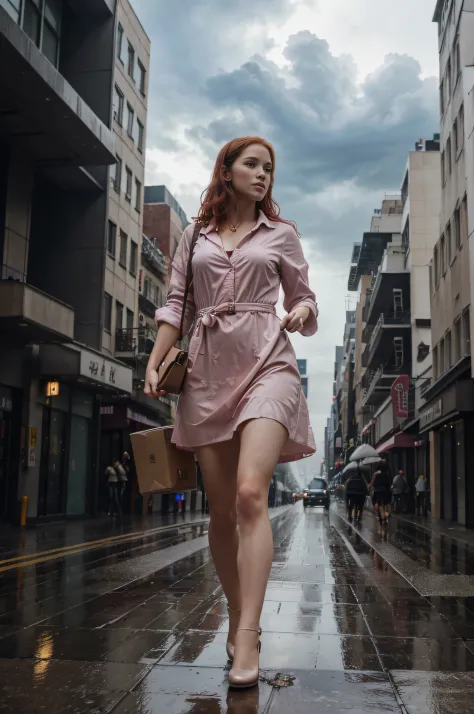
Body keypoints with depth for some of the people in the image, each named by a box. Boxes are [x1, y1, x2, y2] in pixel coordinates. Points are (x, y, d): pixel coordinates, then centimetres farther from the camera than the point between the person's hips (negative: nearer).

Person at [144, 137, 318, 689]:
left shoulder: (280, 234, 14)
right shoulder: (195, 236, 16)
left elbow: (303, 298, 16)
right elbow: (176, 303, 13)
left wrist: (302, 312, -7)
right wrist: (154, 361, 1)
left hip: (266, 363, -2)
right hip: (208, 369, 2)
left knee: (250, 493, -21)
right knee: (221, 508, 3)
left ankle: (247, 638, -18)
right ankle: (236, 617, 20)